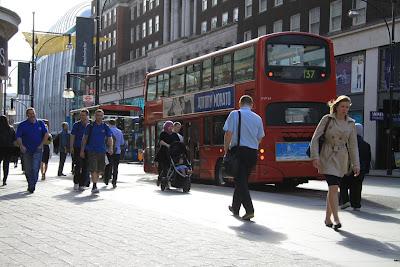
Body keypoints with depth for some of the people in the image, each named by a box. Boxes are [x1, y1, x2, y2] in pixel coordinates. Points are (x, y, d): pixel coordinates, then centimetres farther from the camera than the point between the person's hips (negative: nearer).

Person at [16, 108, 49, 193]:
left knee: (35, 169, -13)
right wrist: (21, 146, -20)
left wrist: (41, 145, -2)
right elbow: (18, 137, -3)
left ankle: (32, 187, -13)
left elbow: (46, 134, 8)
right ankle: (30, 184, 23)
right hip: (26, 151, 1)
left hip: (37, 150, -1)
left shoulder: (40, 123, 7)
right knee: (28, 170, 5)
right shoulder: (22, 125, 2)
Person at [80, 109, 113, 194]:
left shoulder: (105, 127, 7)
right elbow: (84, 138, 6)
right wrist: (82, 150, 3)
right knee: (93, 169, -11)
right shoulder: (90, 126, 2)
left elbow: (109, 139, 5)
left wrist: (110, 148, -13)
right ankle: (94, 186, -9)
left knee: (100, 169, 7)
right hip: (92, 151, -3)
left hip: (102, 151, 3)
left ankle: (95, 181, 27)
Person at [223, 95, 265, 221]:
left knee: (240, 181, -4)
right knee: (243, 180, 18)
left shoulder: (235, 114, -2)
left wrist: (226, 150, -2)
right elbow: (260, 138, 11)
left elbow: (228, 133, -8)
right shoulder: (257, 118, 10)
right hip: (253, 152, 5)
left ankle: (249, 209, -17)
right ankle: (235, 208, 29)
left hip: (239, 150, -5)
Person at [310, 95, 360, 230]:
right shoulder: (327, 119, -3)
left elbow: (353, 145, 9)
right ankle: (336, 219, -15)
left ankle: (328, 218, 21)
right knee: (333, 187, -16)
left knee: (332, 188, 9)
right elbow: (315, 138, -4)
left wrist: (356, 164, 4)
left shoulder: (351, 124, 7)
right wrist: (315, 157, -14)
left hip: (342, 159, 4)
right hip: (328, 157, -4)